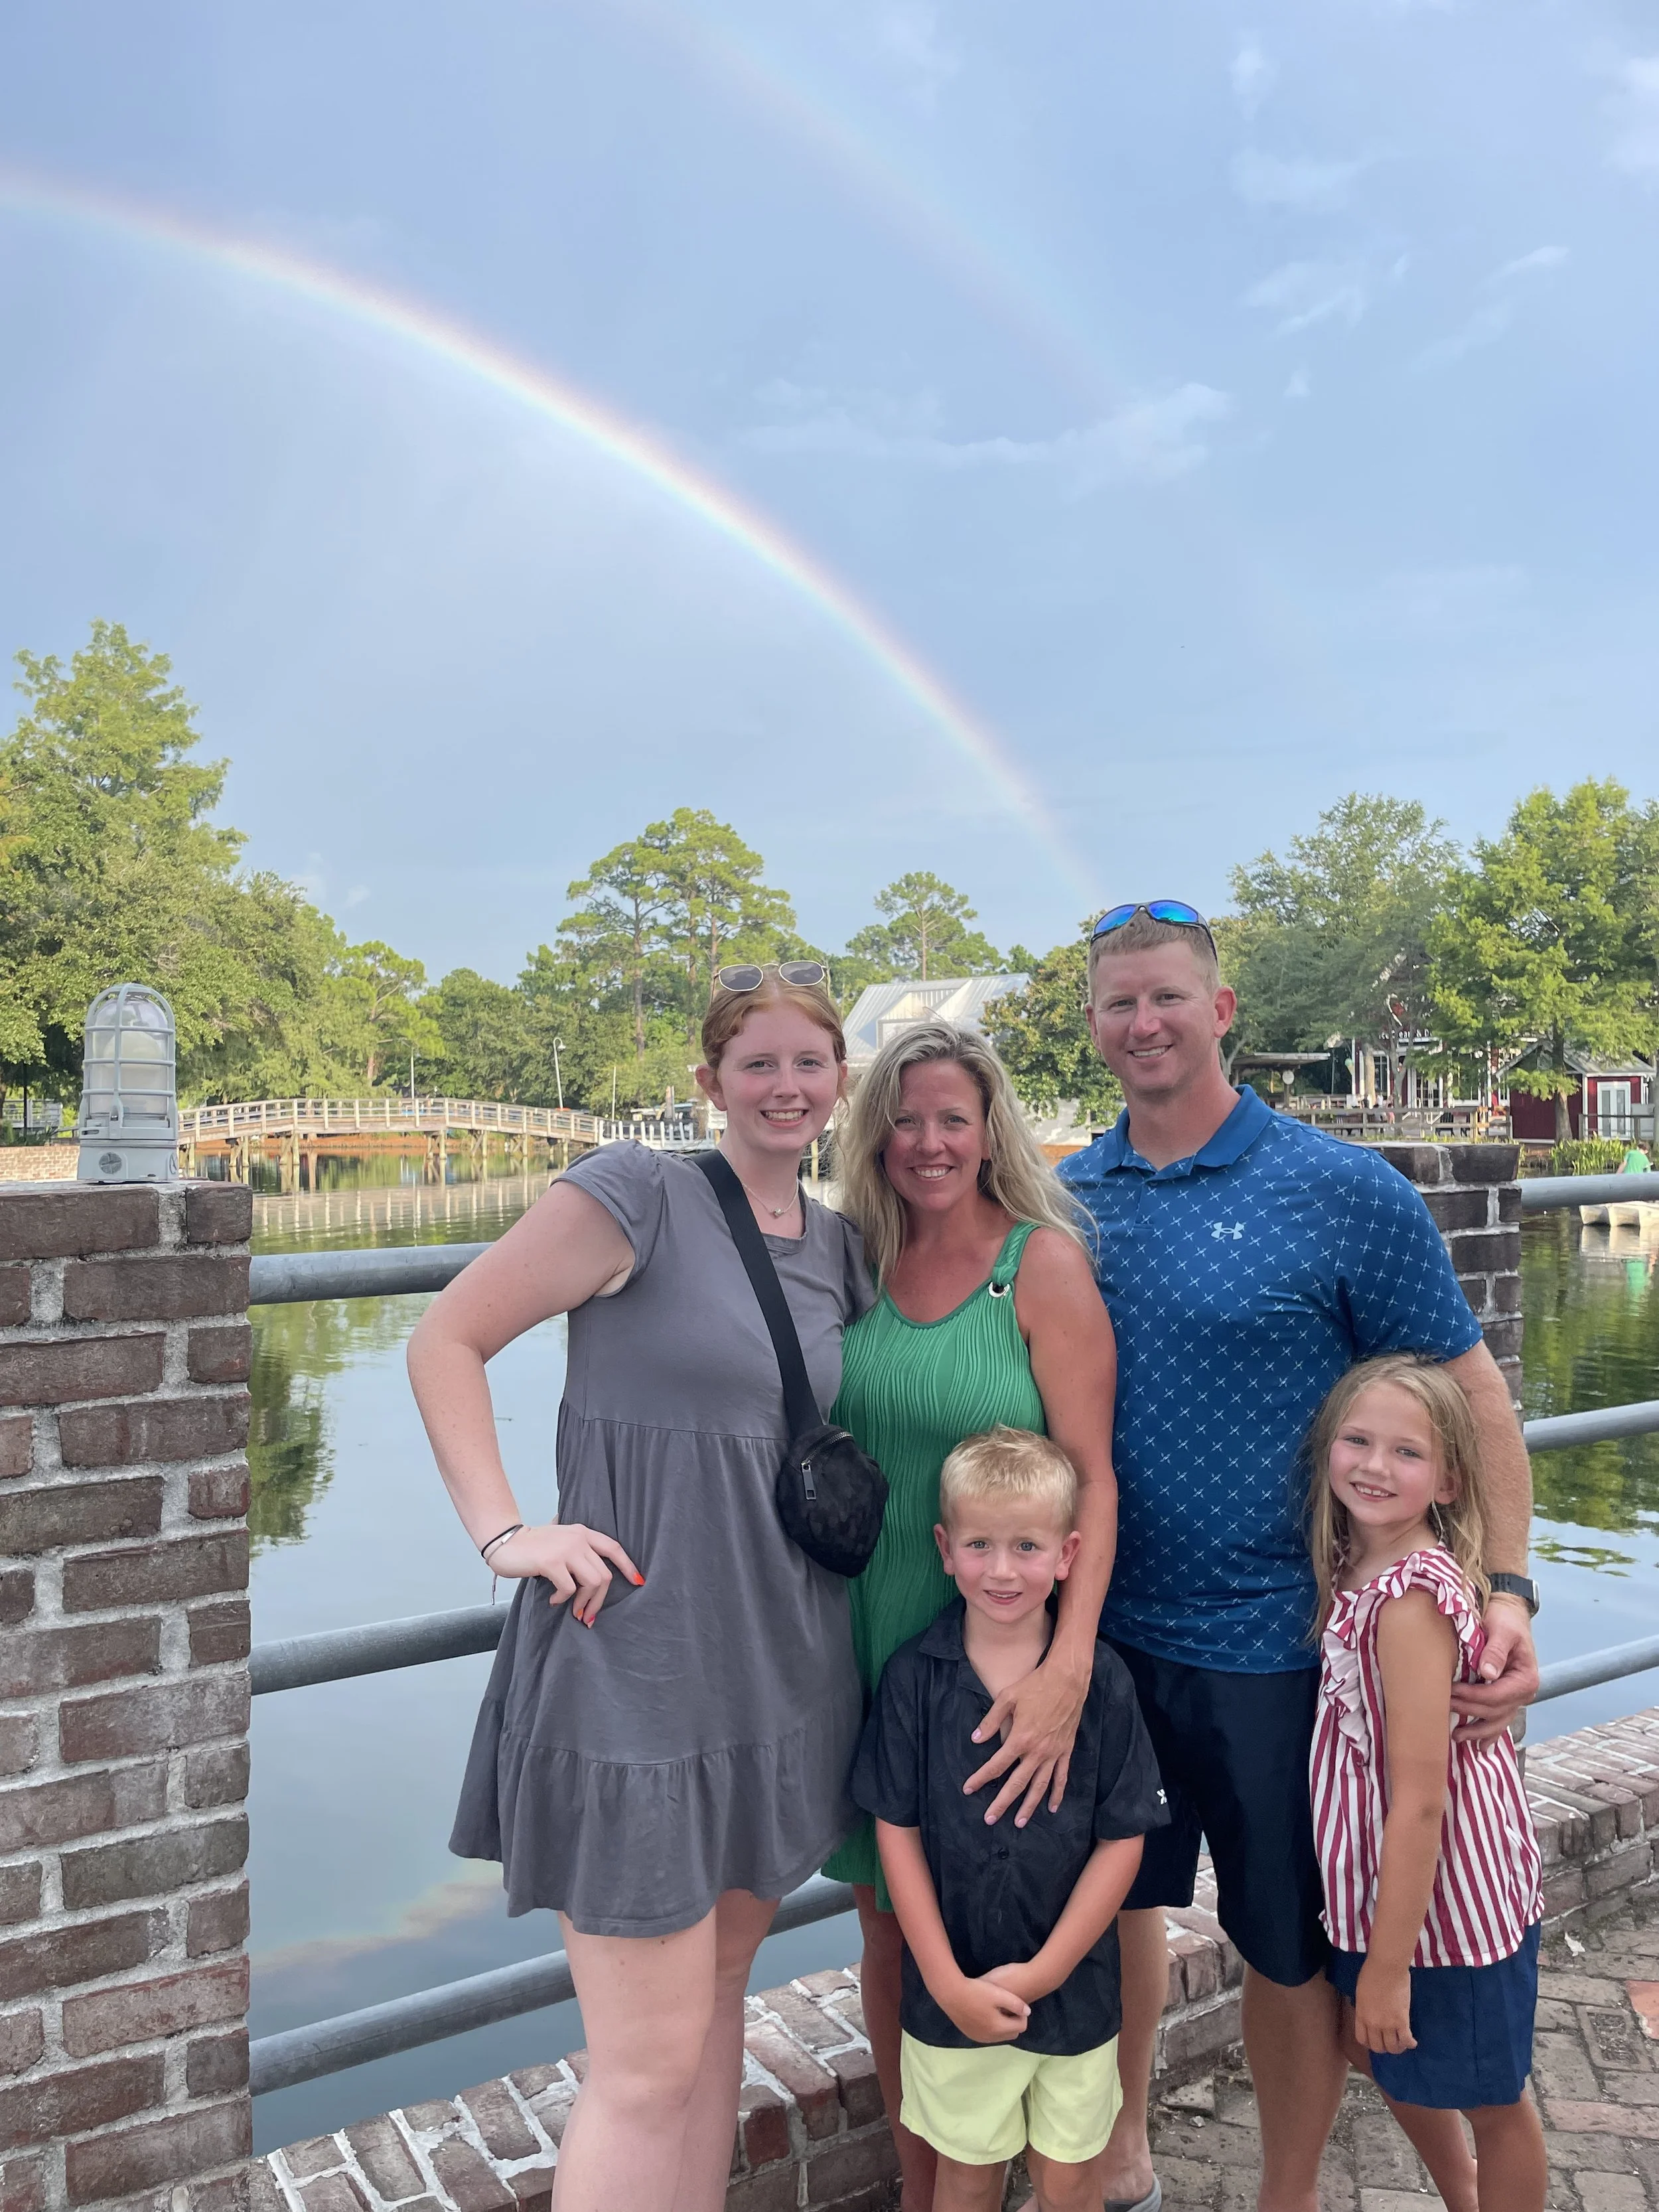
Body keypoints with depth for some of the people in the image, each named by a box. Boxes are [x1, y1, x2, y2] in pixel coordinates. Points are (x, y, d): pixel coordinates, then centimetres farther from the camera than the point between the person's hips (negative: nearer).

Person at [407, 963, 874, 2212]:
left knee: (718, 2001, 20)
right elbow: (447, 1342, -8)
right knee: (649, 2063, 2)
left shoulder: (841, 1251, 9)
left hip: (783, 1675, 7)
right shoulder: (638, 1193, -11)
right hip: (637, 1672, -6)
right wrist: (505, 1533, -15)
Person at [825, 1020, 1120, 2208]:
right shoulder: (855, 1264, 0)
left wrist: (1068, 1668, -25)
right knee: (888, 1920, 16)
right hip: (866, 1643, 4)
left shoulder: (1046, 1264, -12)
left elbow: (1093, 1478, -16)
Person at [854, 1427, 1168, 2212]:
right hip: (952, 1993, 0)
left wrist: (1044, 1970, -11)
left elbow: (1122, 1838, -8)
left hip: (1072, 1991, 0)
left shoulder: (1101, 1678, -12)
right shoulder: (914, 1676, -11)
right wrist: (949, 1983, -11)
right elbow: (897, 1831, -7)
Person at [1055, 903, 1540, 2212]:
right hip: (1104, 1629, 4)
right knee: (1116, 1902, 20)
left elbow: (1472, 1396, -7)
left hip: (1276, 1642, -3)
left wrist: (1509, 1589, -16)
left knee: (1289, 1945, 13)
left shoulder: (1343, 1192, -11)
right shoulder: (1065, 1200, 0)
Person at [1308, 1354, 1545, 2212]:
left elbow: (1420, 1798, -26)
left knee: (1490, 2101, 15)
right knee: (1378, 2049, 27)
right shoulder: (1355, 1568, -2)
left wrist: (1388, 1963, -20)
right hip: (1386, 1877, 9)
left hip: (1445, 1886, -9)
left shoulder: (1410, 1599, -29)